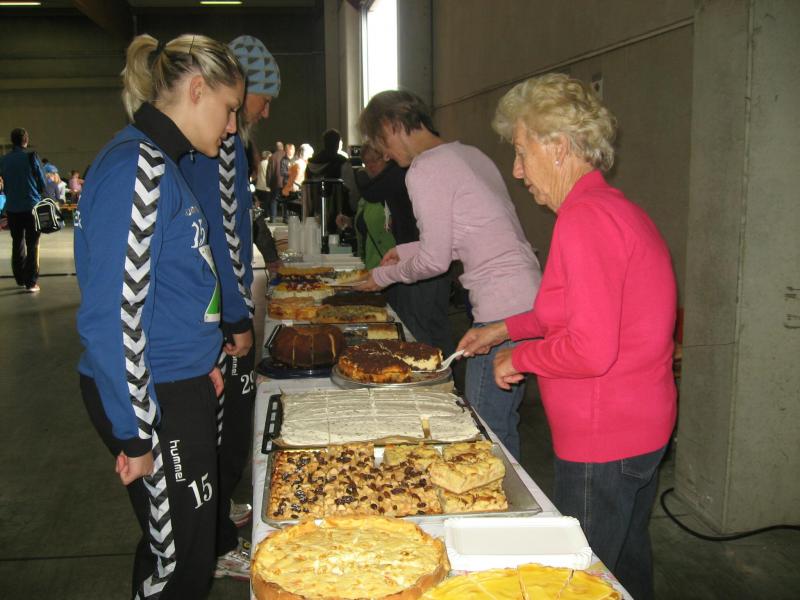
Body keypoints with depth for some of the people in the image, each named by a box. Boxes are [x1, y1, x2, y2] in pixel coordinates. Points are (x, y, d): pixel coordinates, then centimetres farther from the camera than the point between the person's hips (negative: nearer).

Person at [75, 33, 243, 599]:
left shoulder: (162, 163, 12)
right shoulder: (134, 166, -19)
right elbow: (112, 314, -23)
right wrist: (135, 434, -19)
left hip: (183, 386, 9)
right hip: (156, 401, -9)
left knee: (195, 537, 20)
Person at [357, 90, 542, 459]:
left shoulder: (424, 170, -11)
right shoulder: (469, 154, 17)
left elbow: (435, 261, -9)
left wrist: (385, 275, 9)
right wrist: (408, 250, 26)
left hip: (502, 311, -10)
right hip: (530, 299, 10)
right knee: (502, 425, 18)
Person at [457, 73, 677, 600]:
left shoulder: (583, 219, -22)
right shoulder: (620, 208, 10)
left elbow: (591, 350, -28)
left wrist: (520, 358, -11)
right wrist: (505, 330, 20)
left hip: (602, 442, -10)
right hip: (642, 428, 10)